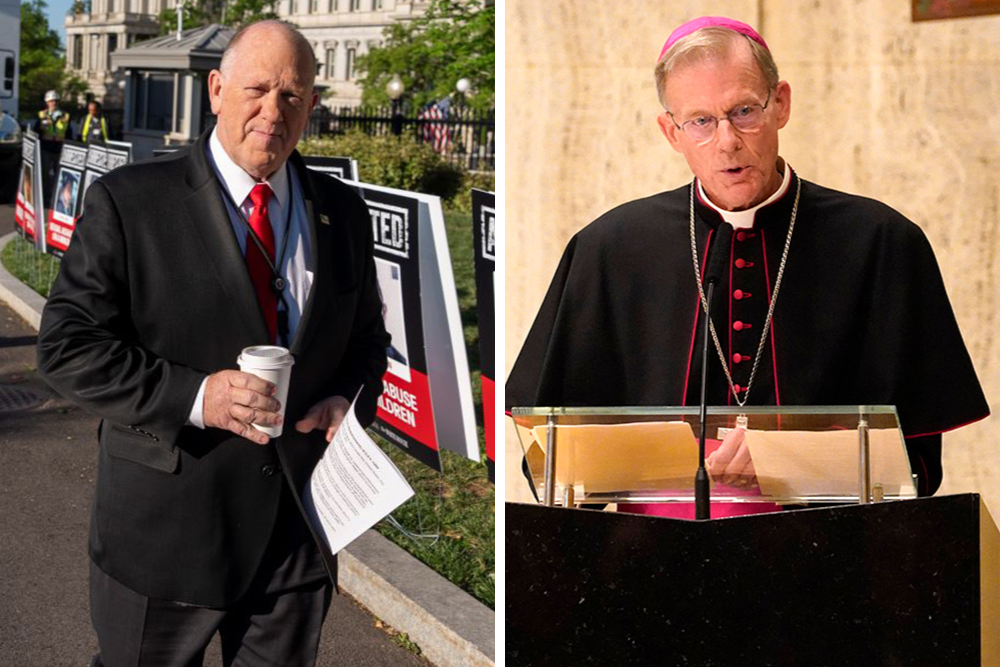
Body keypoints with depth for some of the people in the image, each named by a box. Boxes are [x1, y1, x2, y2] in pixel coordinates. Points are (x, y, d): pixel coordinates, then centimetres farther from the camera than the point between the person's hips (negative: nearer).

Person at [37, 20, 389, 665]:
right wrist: (193, 396, -24)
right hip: (166, 525, -3)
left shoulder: (342, 212, 5)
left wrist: (350, 399, -5)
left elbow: (367, 334, 17)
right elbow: (68, 345, -11)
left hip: (301, 518, 4)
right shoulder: (128, 201, -9)